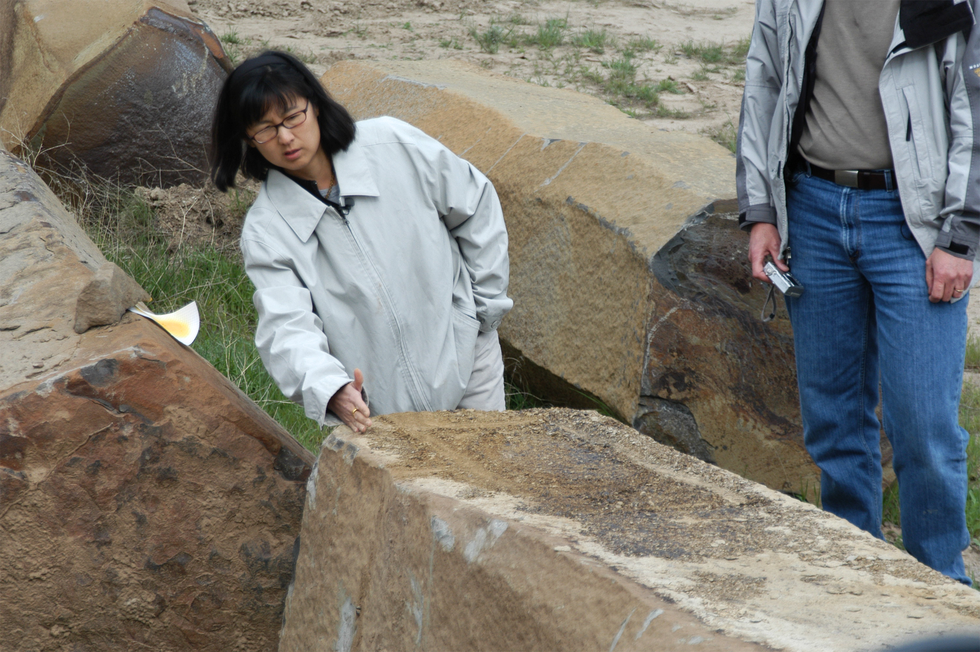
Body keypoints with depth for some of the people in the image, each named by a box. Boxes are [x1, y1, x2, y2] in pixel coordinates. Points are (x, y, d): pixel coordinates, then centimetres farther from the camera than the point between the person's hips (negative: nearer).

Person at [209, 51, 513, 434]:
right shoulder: (266, 230, -12)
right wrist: (331, 391, -43)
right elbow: (287, 327, -23)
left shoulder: (392, 145, -10)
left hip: (464, 355, 1)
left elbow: (476, 207, 3)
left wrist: (487, 308, 5)